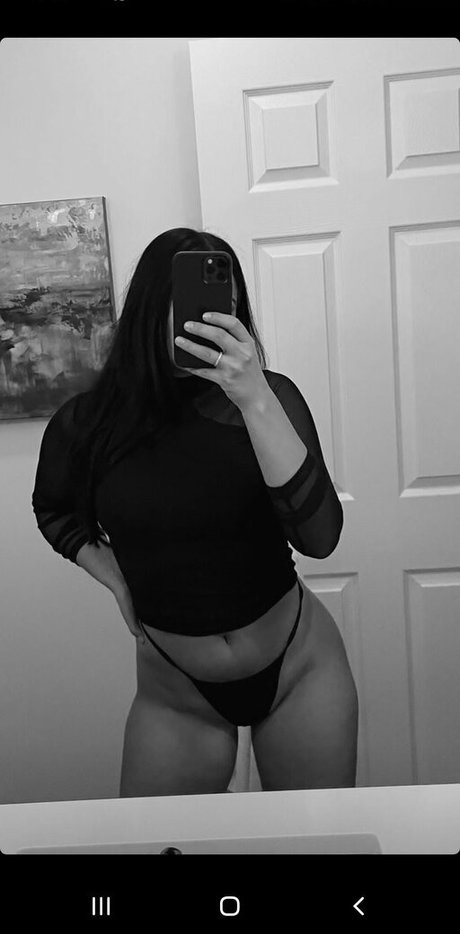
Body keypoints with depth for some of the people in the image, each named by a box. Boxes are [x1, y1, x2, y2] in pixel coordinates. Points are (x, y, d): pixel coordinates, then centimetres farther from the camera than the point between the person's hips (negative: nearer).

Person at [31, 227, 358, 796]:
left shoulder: (268, 398, -14)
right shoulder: (85, 425, -11)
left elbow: (319, 537, -28)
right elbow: (55, 511, 11)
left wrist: (256, 401, -36)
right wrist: (118, 582, -2)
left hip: (299, 667, 0)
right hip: (175, 694, 1)